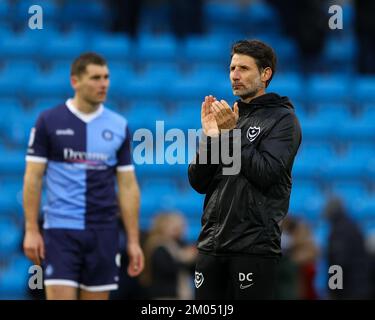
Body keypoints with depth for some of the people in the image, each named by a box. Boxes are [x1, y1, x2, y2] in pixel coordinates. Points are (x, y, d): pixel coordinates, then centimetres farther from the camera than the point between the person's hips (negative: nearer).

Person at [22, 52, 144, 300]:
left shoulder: (119, 126, 7)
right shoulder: (49, 121, -1)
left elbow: (128, 186, 8)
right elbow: (33, 178, 0)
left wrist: (134, 240, 3)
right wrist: (31, 230, -8)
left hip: (103, 232, 3)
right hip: (61, 231, -3)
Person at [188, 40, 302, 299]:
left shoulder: (283, 119, -1)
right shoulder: (227, 117, 17)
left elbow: (266, 173, -14)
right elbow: (199, 183, 10)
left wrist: (231, 133, -13)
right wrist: (210, 135, -3)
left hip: (254, 246, -6)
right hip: (212, 244, 6)